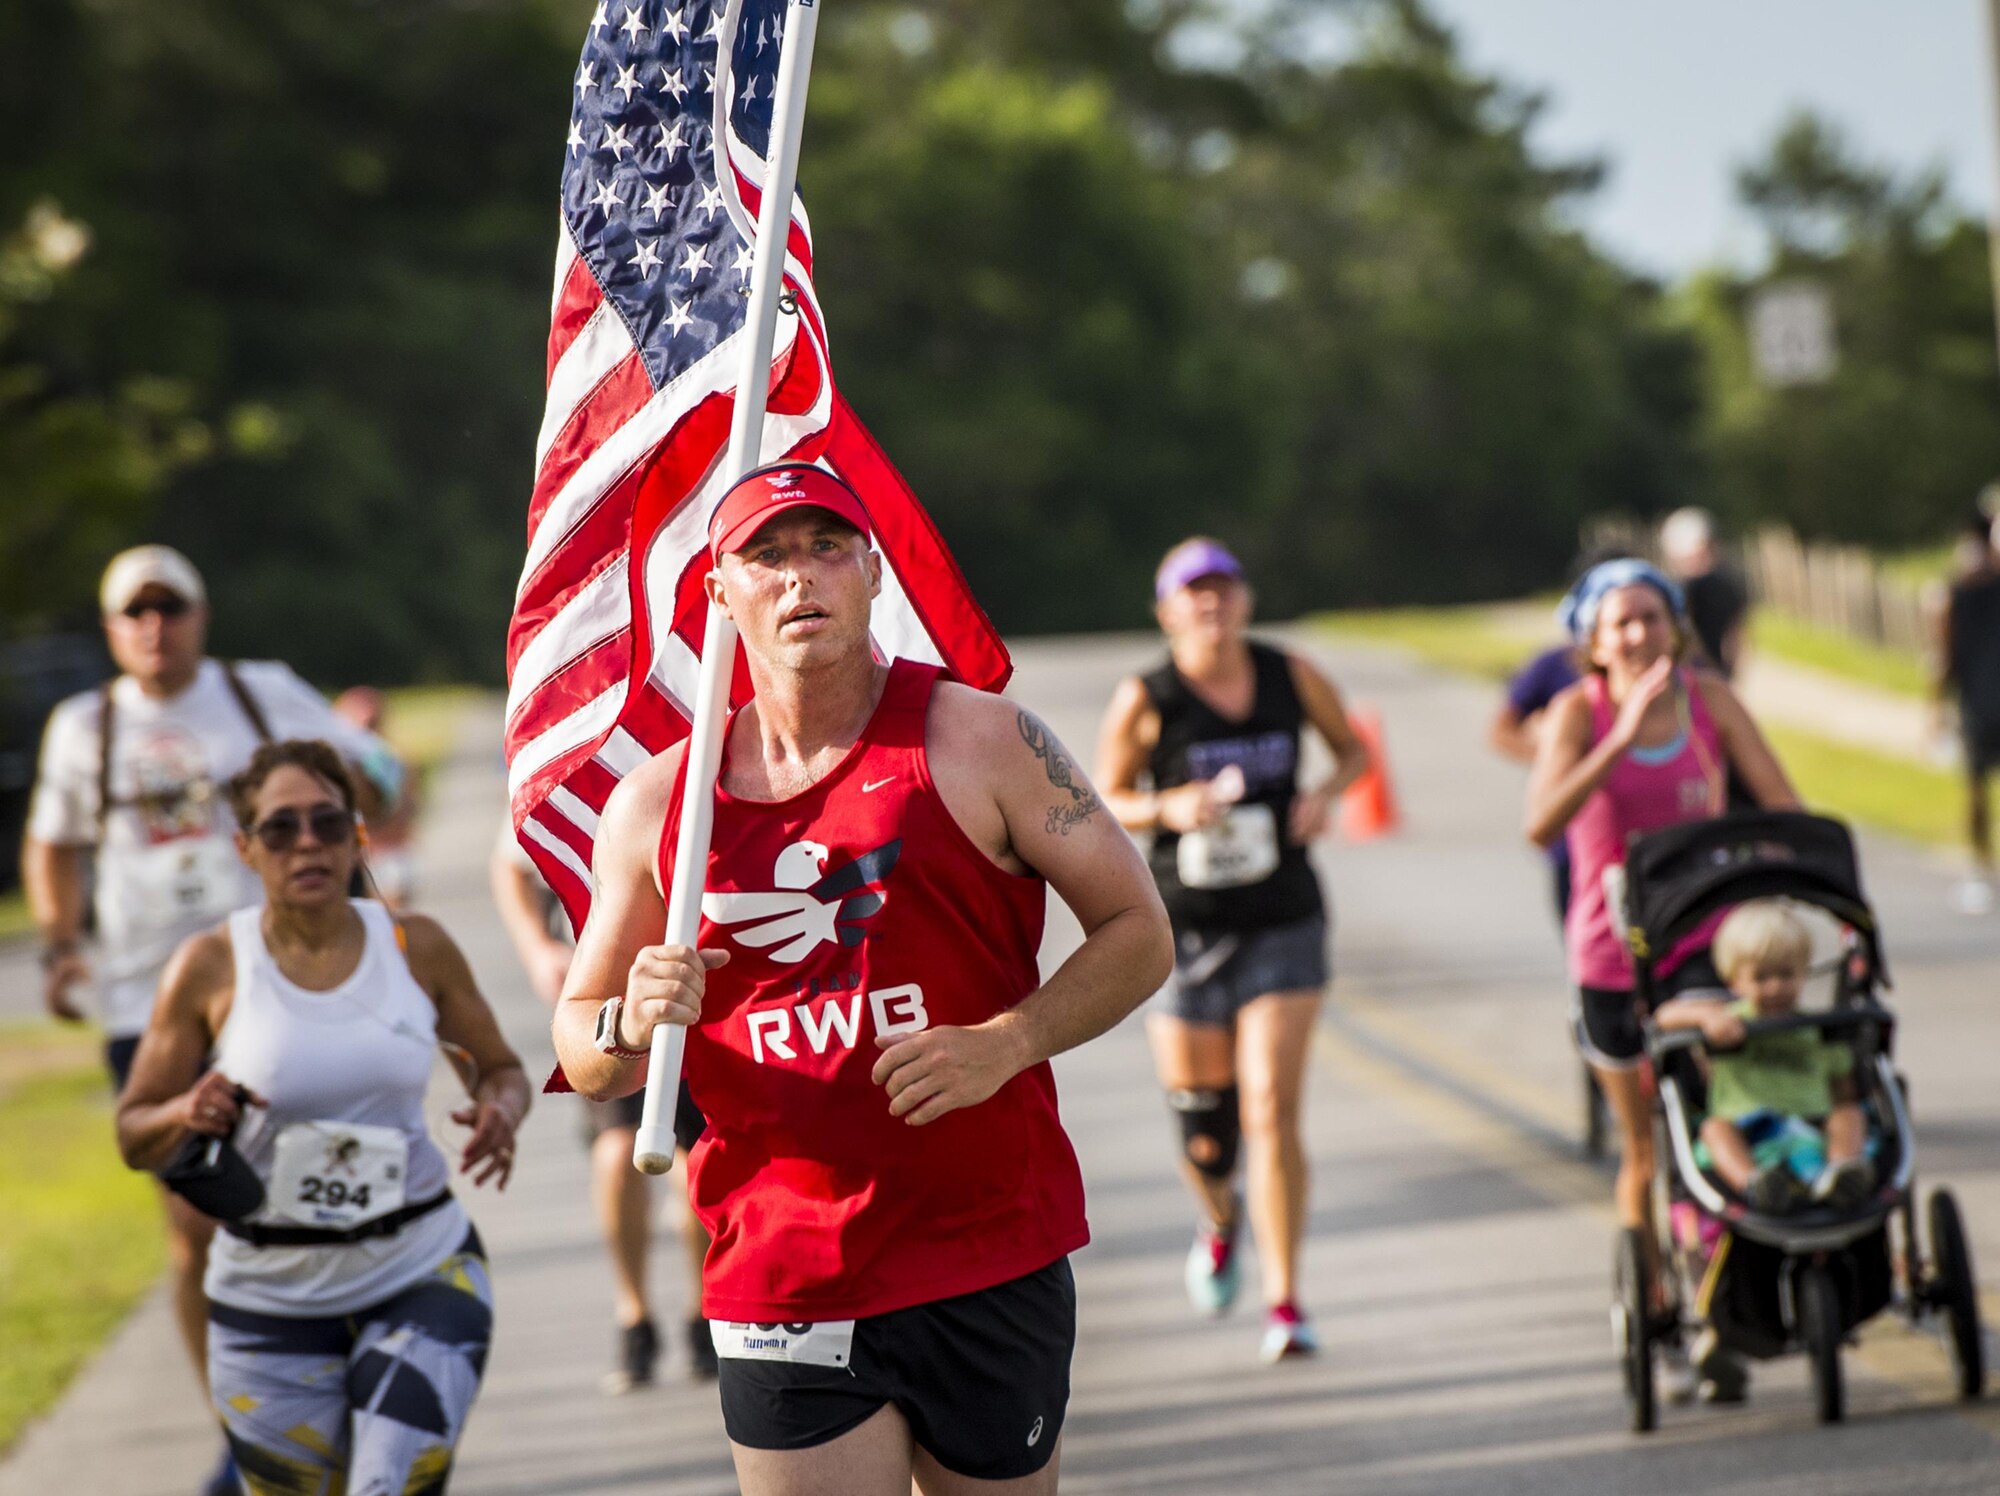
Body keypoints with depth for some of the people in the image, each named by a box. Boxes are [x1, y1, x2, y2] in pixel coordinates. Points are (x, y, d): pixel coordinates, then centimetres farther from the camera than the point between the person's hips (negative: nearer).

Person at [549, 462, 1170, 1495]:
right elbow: (580, 1050, 13)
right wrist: (631, 1028, -11)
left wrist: (1006, 1043, -14)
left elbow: (1137, 934, 1)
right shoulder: (654, 805, 5)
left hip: (991, 1266, -1)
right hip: (780, 1284, 1)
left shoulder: (979, 741, -1)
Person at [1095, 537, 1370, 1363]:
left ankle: (1283, 1301, -5)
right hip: (1184, 929, 0)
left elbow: (1354, 748, 16)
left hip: (1283, 923, 0)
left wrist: (1327, 790, -6)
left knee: (1272, 1110, -12)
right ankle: (1219, 1224, 43)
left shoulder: (1291, 676, 0)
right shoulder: (1144, 700, -6)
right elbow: (1104, 802, 3)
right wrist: (1168, 808, -17)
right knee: (1203, 1131, 6)